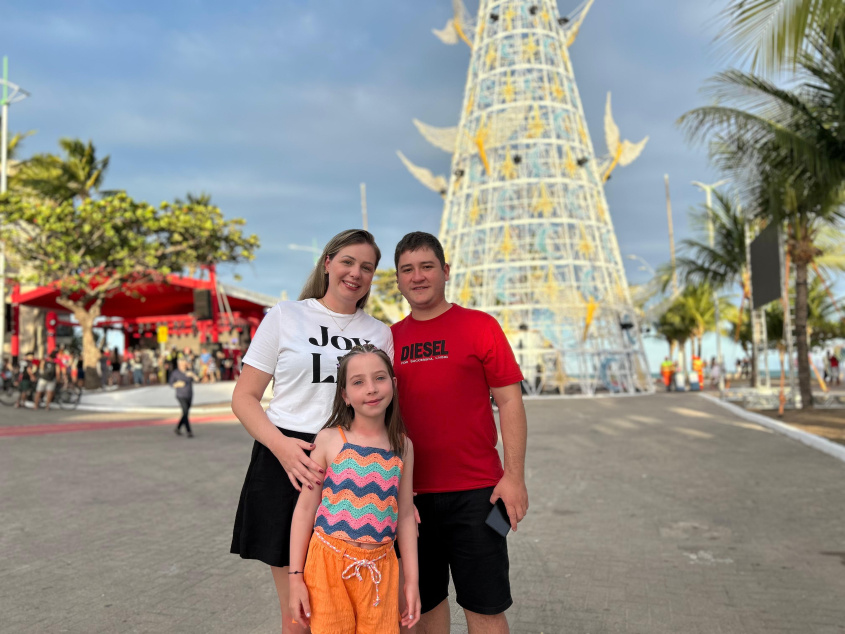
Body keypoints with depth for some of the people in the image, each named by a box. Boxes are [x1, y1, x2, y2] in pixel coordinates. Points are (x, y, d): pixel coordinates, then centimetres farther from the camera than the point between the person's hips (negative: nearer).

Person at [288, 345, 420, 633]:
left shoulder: (403, 446, 2)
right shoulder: (329, 440, -5)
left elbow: (405, 515, 7)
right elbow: (305, 507, -2)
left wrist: (412, 579, 6)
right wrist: (296, 575, -2)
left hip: (379, 567, 2)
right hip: (329, 562, -2)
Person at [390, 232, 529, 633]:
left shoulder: (480, 326, -2)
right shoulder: (389, 339, 7)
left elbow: (510, 401, -3)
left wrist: (514, 476, -9)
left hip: (476, 490, -3)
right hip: (412, 494, 3)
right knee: (425, 601, 13)